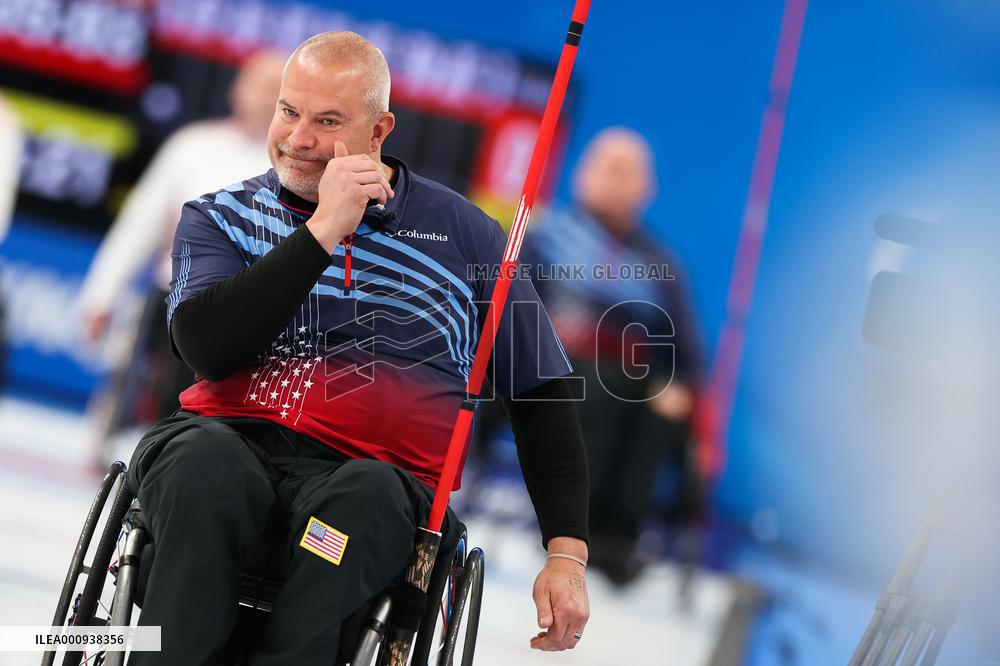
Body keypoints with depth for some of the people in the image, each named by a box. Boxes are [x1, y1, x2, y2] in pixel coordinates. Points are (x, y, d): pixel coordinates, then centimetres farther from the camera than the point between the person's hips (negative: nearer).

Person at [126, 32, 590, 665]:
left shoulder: (465, 234, 14)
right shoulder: (219, 217, 15)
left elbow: (543, 397, 16)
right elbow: (206, 348, -5)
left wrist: (567, 555, 6)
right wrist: (323, 229, -8)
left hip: (377, 474, -1)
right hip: (230, 441, 1)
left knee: (361, 498, -38)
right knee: (206, 465, -36)